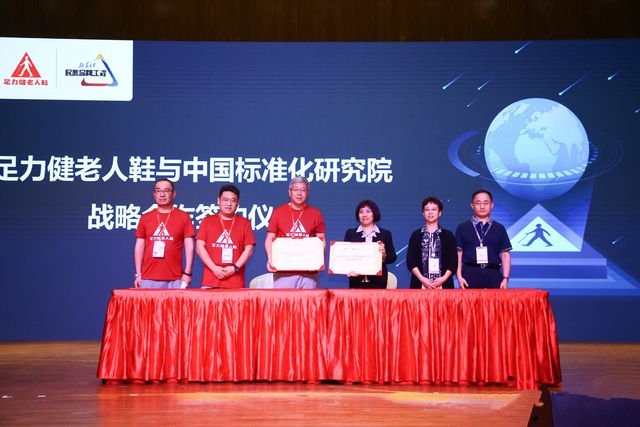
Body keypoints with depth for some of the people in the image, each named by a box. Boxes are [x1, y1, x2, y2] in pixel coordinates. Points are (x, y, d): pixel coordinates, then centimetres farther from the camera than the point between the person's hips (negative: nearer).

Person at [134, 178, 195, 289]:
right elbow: (139, 247, 12)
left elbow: (189, 247, 3)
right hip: (148, 279, 2)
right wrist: (138, 274, 5)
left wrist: (187, 273, -5)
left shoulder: (183, 217, 5)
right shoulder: (145, 218, 11)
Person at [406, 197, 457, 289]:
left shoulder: (448, 235, 10)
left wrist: (444, 278, -8)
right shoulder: (416, 235, 10)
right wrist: (422, 279, -9)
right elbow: (411, 261, 4)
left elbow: (453, 261, 6)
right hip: (420, 284, 0)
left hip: (443, 284, 0)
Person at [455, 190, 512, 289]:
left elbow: (505, 255, 10)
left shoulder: (499, 229, 12)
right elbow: (458, 254, 6)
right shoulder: (463, 228, 8)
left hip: (493, 274, 1)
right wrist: (459, 276, -3)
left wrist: (505, 278, 1)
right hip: (470, 274, -1)